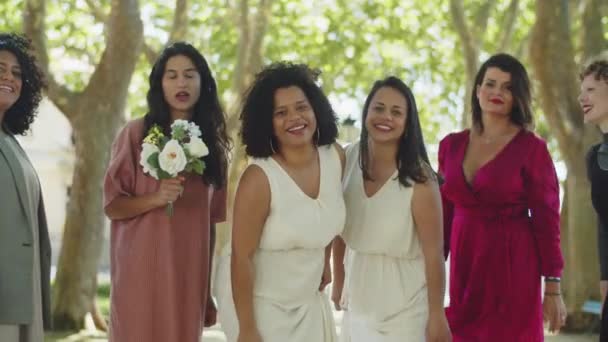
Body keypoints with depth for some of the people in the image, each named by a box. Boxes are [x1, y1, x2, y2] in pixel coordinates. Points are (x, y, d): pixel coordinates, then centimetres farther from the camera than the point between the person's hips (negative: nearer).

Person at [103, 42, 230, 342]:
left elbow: (211, 219, 12)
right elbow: (112, 205, -1)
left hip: (190, 273, 3)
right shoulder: (137, 133, -1)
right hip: (142, 269, -3)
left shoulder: (213, 143, 10)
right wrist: (155, 199, -20)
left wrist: (208, 289, 11)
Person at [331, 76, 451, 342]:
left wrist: (436, 315, -13)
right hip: (360, 298, 5)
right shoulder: (348, 158, -6)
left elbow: (434, 253, -16)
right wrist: (338, 280, 11)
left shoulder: (418, 179, -20)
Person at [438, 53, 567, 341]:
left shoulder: (532, 149, -4)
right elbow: (444, 214, 12)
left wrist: (553, 289, -7)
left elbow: (547, 220, -5)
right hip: (463, 268, 4)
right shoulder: (451, 146, 7)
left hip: (513, 267, -4)